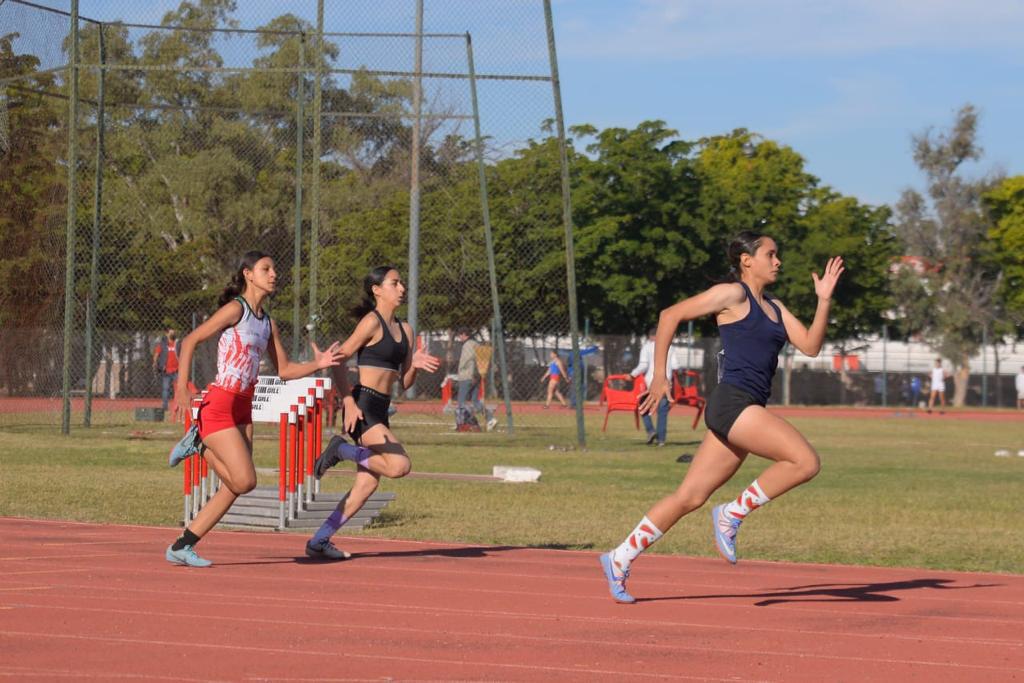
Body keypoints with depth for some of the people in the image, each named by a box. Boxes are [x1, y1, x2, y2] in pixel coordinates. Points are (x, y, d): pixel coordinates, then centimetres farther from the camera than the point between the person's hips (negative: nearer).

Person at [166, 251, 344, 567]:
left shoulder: (268, 322, 14)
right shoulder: (235, 309, -9)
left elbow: (284, 369, 17)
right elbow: (190, 340, -12)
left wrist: (317, 364, 0)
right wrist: (182, 385, -22)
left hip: (243, 410, 8)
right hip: (219, 406, -8)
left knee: (233, 488, 4)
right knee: (245, 481, -15)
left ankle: (181, 547, 11)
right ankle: (201, 446, 9)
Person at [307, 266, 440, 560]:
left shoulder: (405, 330, 16)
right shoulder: (372, 322, -7)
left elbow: (404, 382, 18)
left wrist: (416, 364, -3)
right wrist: (349, 402, -18)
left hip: (380, 411, 9)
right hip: (362, 407, -9)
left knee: (368, 482, 6)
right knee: (399, 465, -21)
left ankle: (319, 542, 13)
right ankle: (341, 449, -1)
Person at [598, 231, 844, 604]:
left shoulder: (774, 307, 21)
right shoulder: (732, 294, -3)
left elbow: (810, 346, 14)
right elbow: (671, 315, -4)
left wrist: (824, 300, 3)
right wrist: (659, 375, -7)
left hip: (748, 411, 9)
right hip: (733, 401, -9)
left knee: (690, 497, 7)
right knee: (805, 461, -19)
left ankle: (620, 558, 12)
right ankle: (733, 512, -7)